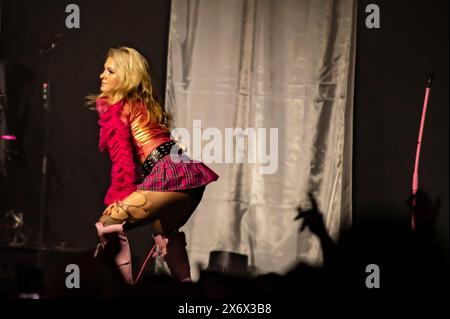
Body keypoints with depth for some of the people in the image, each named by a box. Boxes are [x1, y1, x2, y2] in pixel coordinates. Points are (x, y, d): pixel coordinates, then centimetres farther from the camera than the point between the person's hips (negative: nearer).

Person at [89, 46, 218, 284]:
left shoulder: (115, 108, 0)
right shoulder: (144, 105, 25)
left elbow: (122, 157, -8)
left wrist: (119, 199, -8)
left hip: (170, 176, -10)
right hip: (188, 172, 10)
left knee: (109, 224, -11)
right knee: (165, 232, 34)